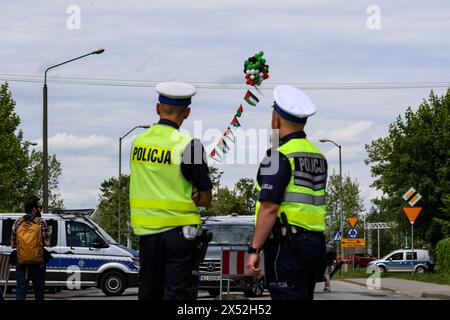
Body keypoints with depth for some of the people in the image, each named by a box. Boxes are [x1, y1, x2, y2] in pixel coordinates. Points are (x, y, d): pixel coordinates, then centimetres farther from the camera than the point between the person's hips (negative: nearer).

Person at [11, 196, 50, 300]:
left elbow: (13, 244, 4)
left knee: (20, 291, 2)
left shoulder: (18, 223, 2)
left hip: (21, 264, 2)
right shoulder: (41, 223, -7)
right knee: (39, 292, 11)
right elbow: (47, 243, -9)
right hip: (37, 264, -2)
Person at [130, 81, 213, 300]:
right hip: (178, 230, -5)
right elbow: (206, 199, -7)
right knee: (179, 293, -3)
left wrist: (184, 195, 2)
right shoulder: (187, 145, -11)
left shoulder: (138, 142, 5)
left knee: (148, 292, 14)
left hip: (145, 230, 5)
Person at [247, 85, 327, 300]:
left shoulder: (279, 155, -12)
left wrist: (254, 250, -18)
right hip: (316, 241, 9)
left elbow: (269, 208, -18)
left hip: (286, 244, -9)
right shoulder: (318, 155, 15)